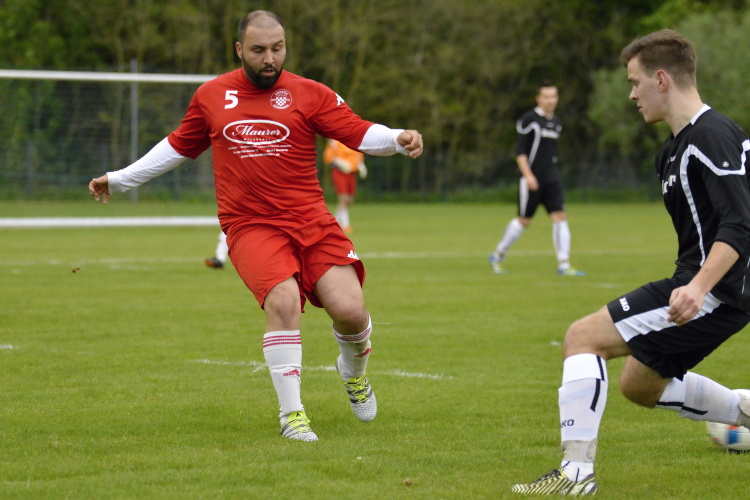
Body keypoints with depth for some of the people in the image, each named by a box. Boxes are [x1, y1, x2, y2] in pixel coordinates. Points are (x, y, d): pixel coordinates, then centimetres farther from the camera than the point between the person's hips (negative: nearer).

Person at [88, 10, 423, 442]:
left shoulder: (308, 94, 4)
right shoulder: (212, 95, 10)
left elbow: (359, 132, -5)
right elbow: (178, 147, 25)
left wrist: (397, 139, -26)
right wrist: (119, 180, 28)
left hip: (311, 220, 0)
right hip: (250, 227, 0)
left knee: (350, 310, -14)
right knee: (283, 301, -27)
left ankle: (354, 373, 23)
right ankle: (291, 414, -16)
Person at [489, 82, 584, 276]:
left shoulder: (556, 123, 13)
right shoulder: (529, 119, -8)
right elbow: (520, 151, -11)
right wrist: (528, 174, -19)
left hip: (551, 178, 6)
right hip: (531, 178, -6)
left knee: (560, 217, -7)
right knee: (524, 221, 1)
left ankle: (564, 265, -8)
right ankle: (497, 256, 20)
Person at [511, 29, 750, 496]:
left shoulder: (712, 136, -17)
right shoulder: (674, 151, 15)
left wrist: (699, 287, -35)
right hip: (697, 287, 11)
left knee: (583, 336, -14)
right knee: (640, 385, 24)